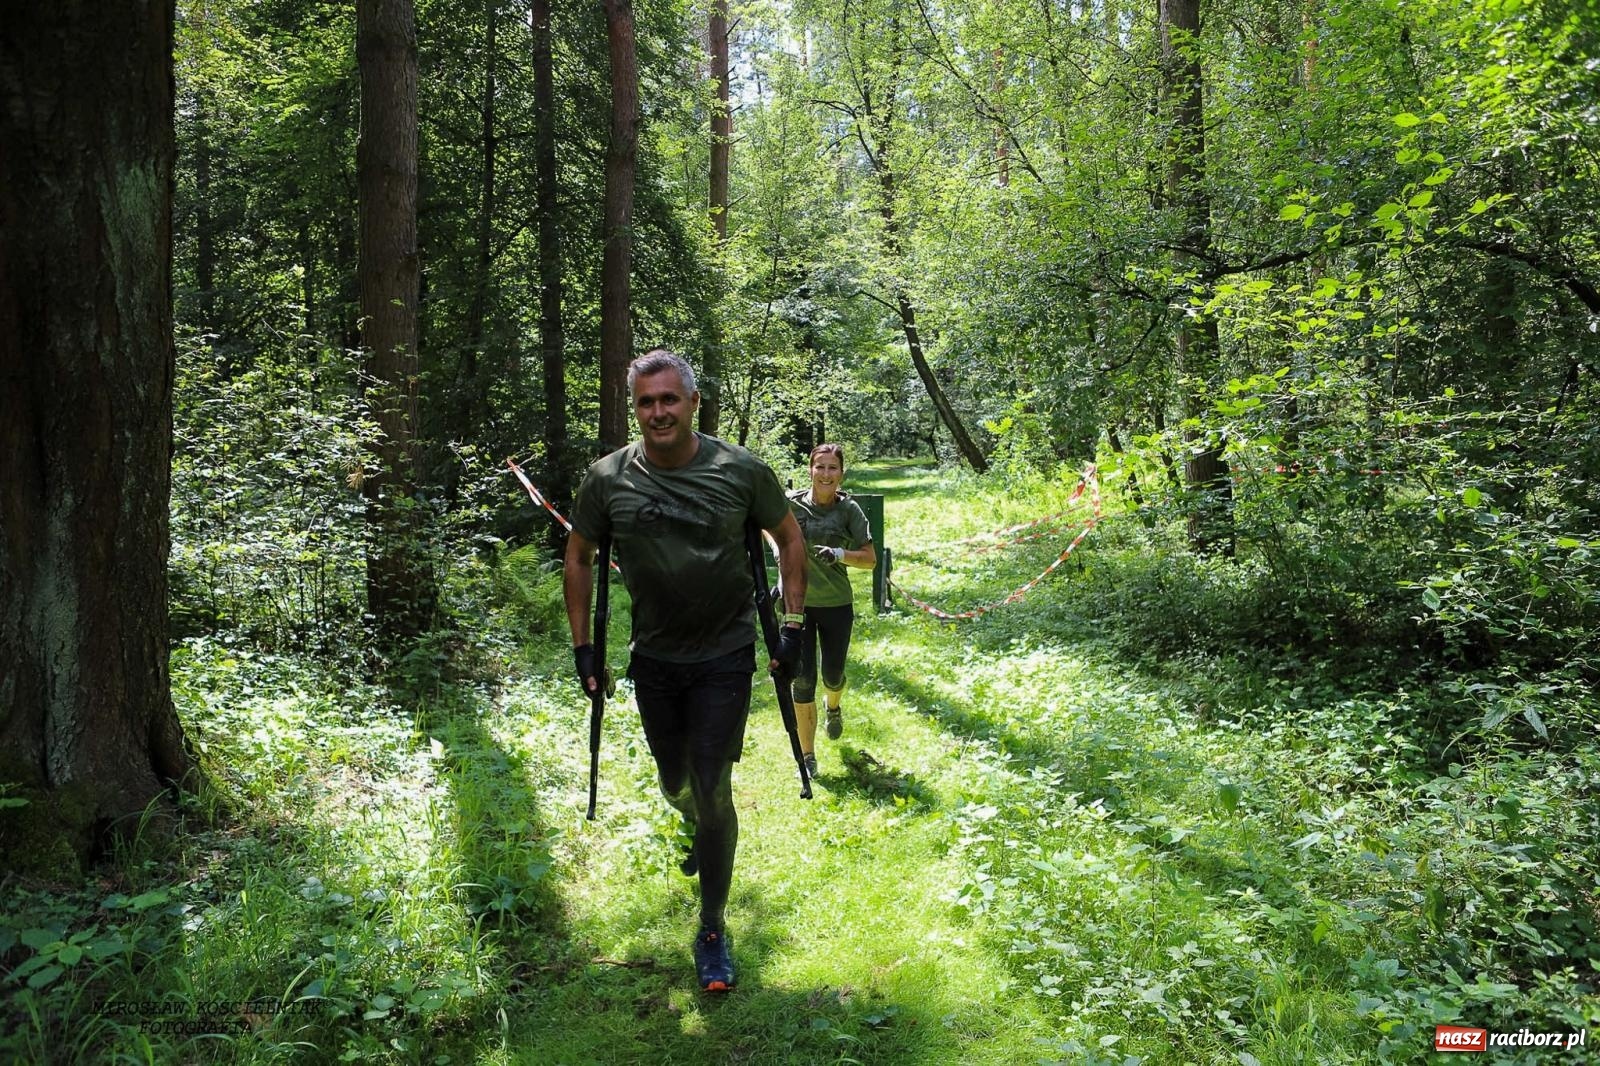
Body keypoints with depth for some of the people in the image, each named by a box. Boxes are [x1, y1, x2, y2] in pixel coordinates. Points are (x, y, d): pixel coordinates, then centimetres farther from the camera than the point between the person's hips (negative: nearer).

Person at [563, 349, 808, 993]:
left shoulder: (741, 471, -13)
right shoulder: (608, 479, -8)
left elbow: (790, 539, 2)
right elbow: (579, 558, 6)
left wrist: (792, 626, -3)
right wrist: (582, 647, 3)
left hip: (725, 656, -3)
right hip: (654, 657, 3)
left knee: (713, 793, -4)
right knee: (675, 784, 19)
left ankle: (712, 932, 15)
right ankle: (702, 832, 57)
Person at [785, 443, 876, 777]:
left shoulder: (849, 509, -8)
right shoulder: (791, 503, -8)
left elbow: (871, 559, -8)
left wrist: (840, 554, -25)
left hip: (836, 605, 1)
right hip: (797, 602, -1)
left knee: (833, 676, 16)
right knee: (803, 680, -4)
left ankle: (833, 707, 55)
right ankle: (807, 757, 9)